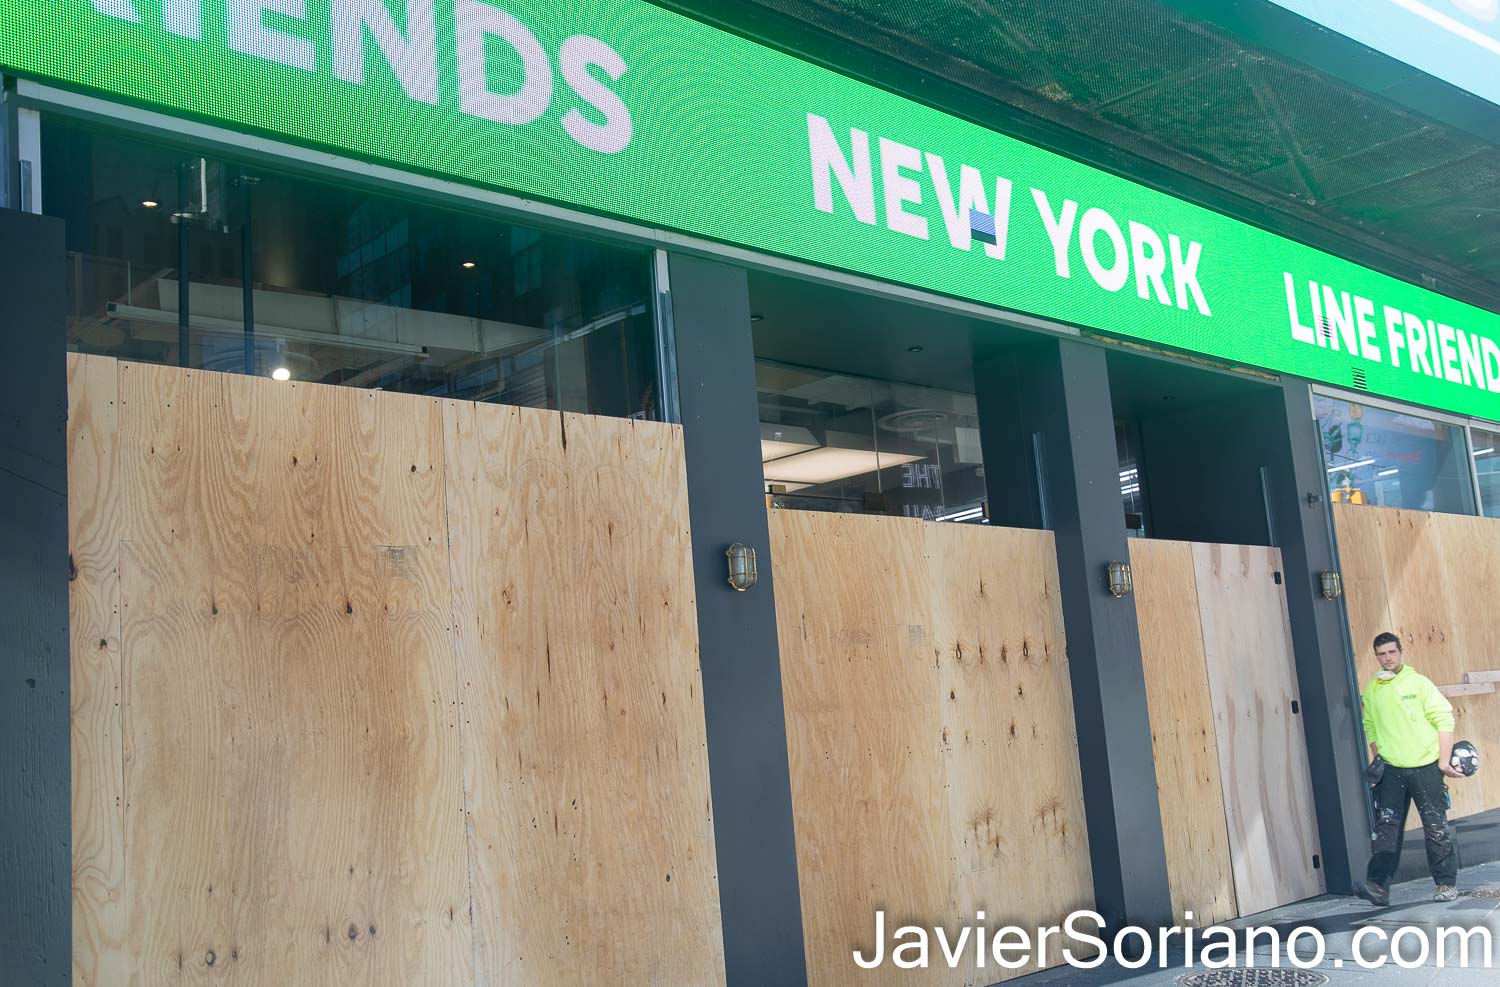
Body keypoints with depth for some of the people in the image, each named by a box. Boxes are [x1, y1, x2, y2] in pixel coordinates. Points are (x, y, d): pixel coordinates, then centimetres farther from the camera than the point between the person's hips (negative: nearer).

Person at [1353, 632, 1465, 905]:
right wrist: (1377, 759, 10)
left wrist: (1444, 761, -10)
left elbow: (1444, 720, -5)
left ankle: (1446, 884, 16)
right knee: (1385, 826, -7)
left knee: (1436, 827, 4)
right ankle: (1378, 885, -14)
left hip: (1425, 767, -2)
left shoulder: (1418, 683, -3)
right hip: (1390, 770, 3)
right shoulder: (1371, 690, 8)